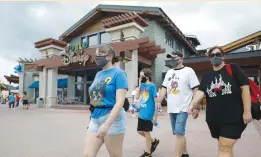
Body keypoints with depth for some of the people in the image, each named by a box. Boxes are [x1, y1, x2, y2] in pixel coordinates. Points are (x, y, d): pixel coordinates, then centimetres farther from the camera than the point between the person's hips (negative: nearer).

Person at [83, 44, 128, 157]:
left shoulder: (118, 73, -10)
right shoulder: (98, 74, 12)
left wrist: (107, 124, -26)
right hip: (95, 119, 7)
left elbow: (120, 102, -19)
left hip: (112, 118, -6)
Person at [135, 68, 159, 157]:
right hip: (141, 114, 7)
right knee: (140, 131, 15)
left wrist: (155, 115, -14)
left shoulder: (152, 86, -12)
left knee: (146, 132, 6)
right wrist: (139, 85, -7)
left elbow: (156, 101, -12)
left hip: (148, 114, -7)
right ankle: (154, 141, 38)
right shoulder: (142, 85, 6)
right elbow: (137, 97, -1)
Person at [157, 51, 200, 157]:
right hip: (171, 108, 6)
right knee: (179, 133, 14)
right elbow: (164, 89, 15)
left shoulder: (188, 71, -5)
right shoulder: (169, 73, 13)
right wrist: (159, 102, 8)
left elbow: (196, 90, -7)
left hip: (183, 108, -6)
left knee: (179, 133, -11)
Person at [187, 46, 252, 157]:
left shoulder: (233, 69, -3)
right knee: (226, 147, 18)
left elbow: (245, 87, -7)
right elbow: (201, 91, -4)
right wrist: (193, 103, -25)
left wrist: (247, 111, -12)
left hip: (234, 117, -4)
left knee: (224, 148, -6)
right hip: (214, 118, 4)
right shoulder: (207, 76, 9)